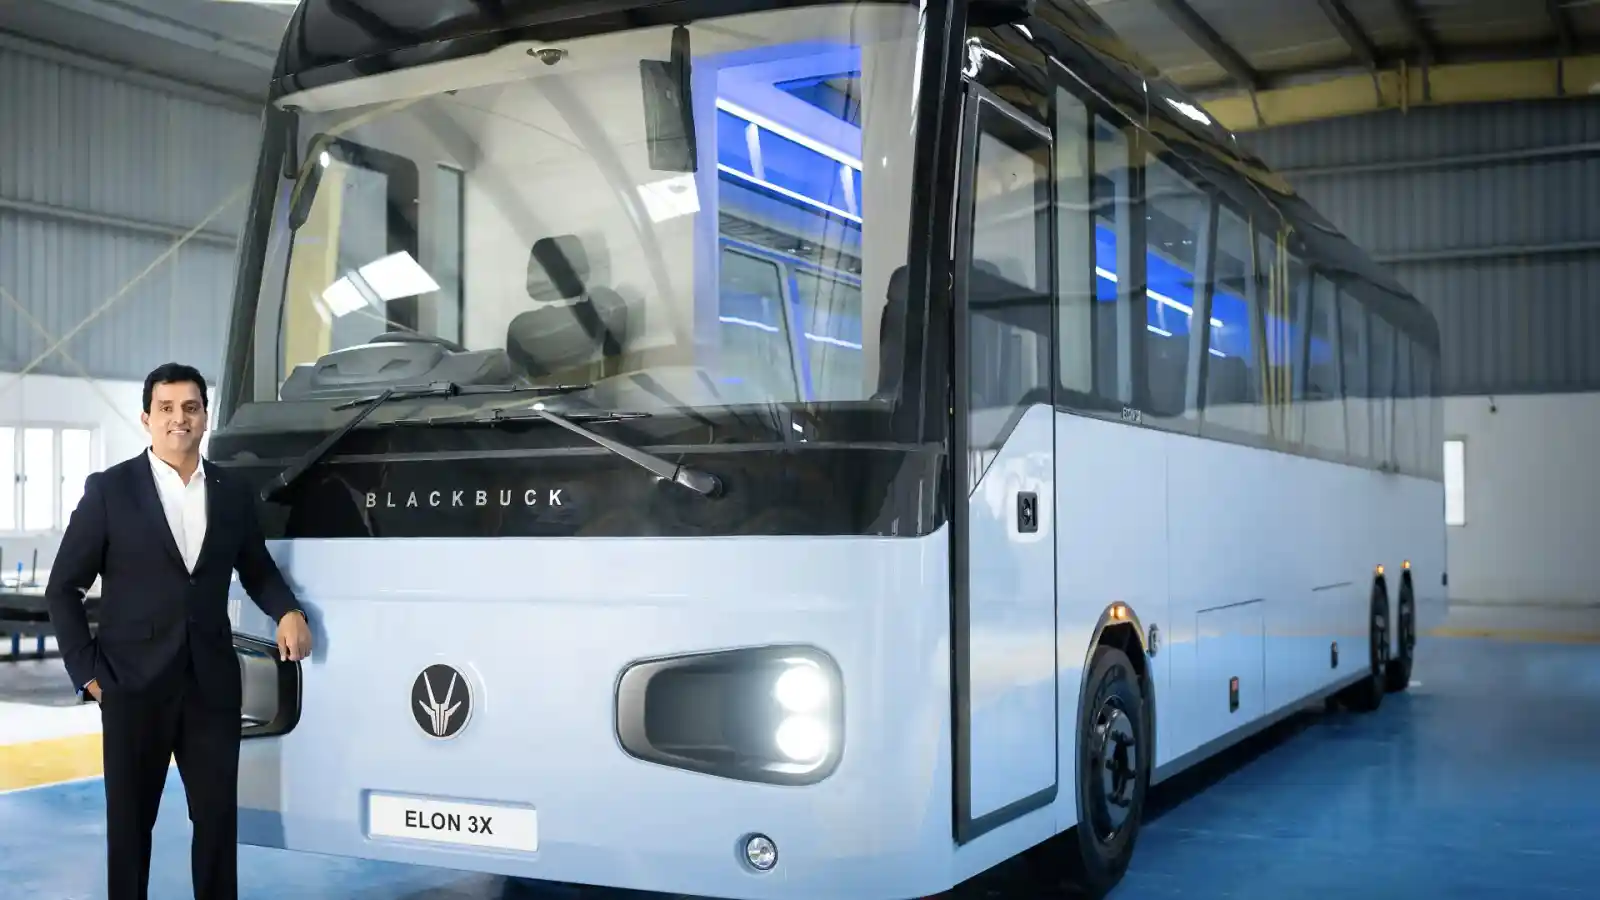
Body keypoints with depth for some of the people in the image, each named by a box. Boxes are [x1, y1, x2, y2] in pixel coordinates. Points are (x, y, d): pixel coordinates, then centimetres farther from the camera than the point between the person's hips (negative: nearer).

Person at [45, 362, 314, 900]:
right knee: (129, 821, 9)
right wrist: (86, 670, -4)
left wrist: (287, 611, -1)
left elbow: (256, 569, 18)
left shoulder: (233, 492, 7)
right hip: (134, 684, -2)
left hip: (213, 684, 2)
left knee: (218, 817, 6)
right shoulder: (110, 489, -3)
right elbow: (63, 588, 1)